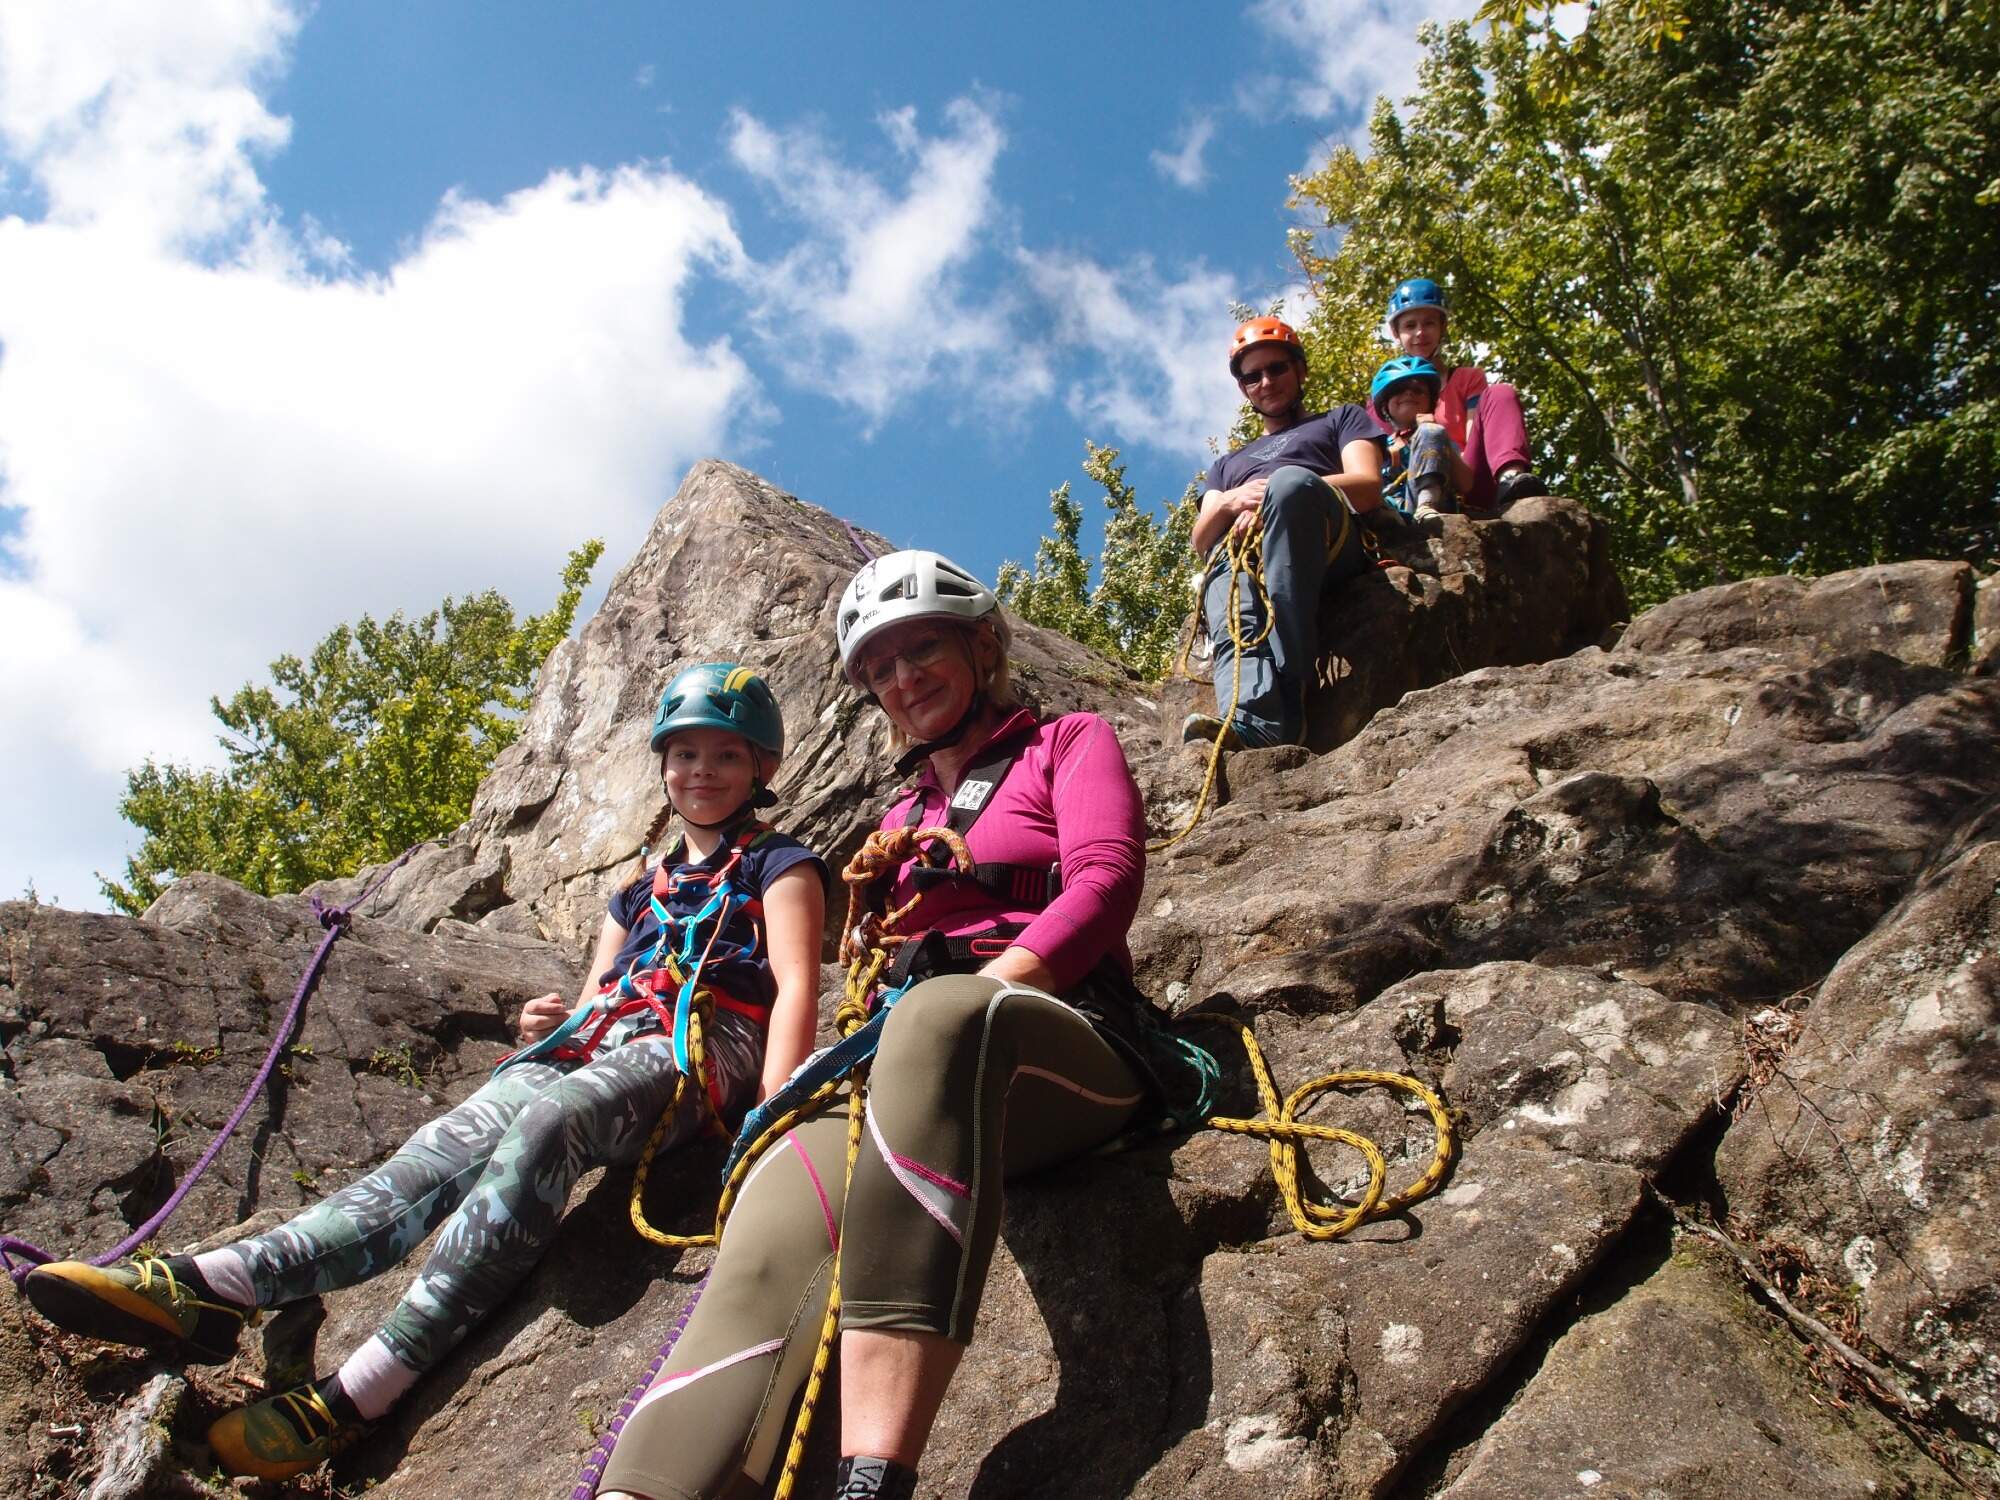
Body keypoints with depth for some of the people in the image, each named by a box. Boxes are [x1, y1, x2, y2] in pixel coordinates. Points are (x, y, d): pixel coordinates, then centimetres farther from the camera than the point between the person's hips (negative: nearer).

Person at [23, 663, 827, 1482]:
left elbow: (796, 988, -1)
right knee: (454, 1141, -24)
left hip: (705, 1045, -6)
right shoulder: (639, 890, 33)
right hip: (596, 1040, 6)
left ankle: (359, 1392, -45)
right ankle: (211, 1285, -42)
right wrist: (549, 1032, 2)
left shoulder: (777, 864, 15)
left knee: (544, 1124, -36)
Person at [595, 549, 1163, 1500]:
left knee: (939, 1014, -42)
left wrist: (990, 988, -14)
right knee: (780, 1212, -31)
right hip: (918, 1071, 4)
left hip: (1069, 1048, -4)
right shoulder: (905, 814, 34)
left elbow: (1106, 877, 1)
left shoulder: (1069, 743, 19)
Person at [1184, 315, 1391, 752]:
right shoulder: (1230, 463, 43)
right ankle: (1255, 722, -66)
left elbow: (1368, 488, 10)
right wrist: (1231, 501, 1)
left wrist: (1277, 495, -5)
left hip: (1328, 543, -3)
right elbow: (1200, 540, 25)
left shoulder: (1341, 420, 32)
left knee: (1290, 480, -39)